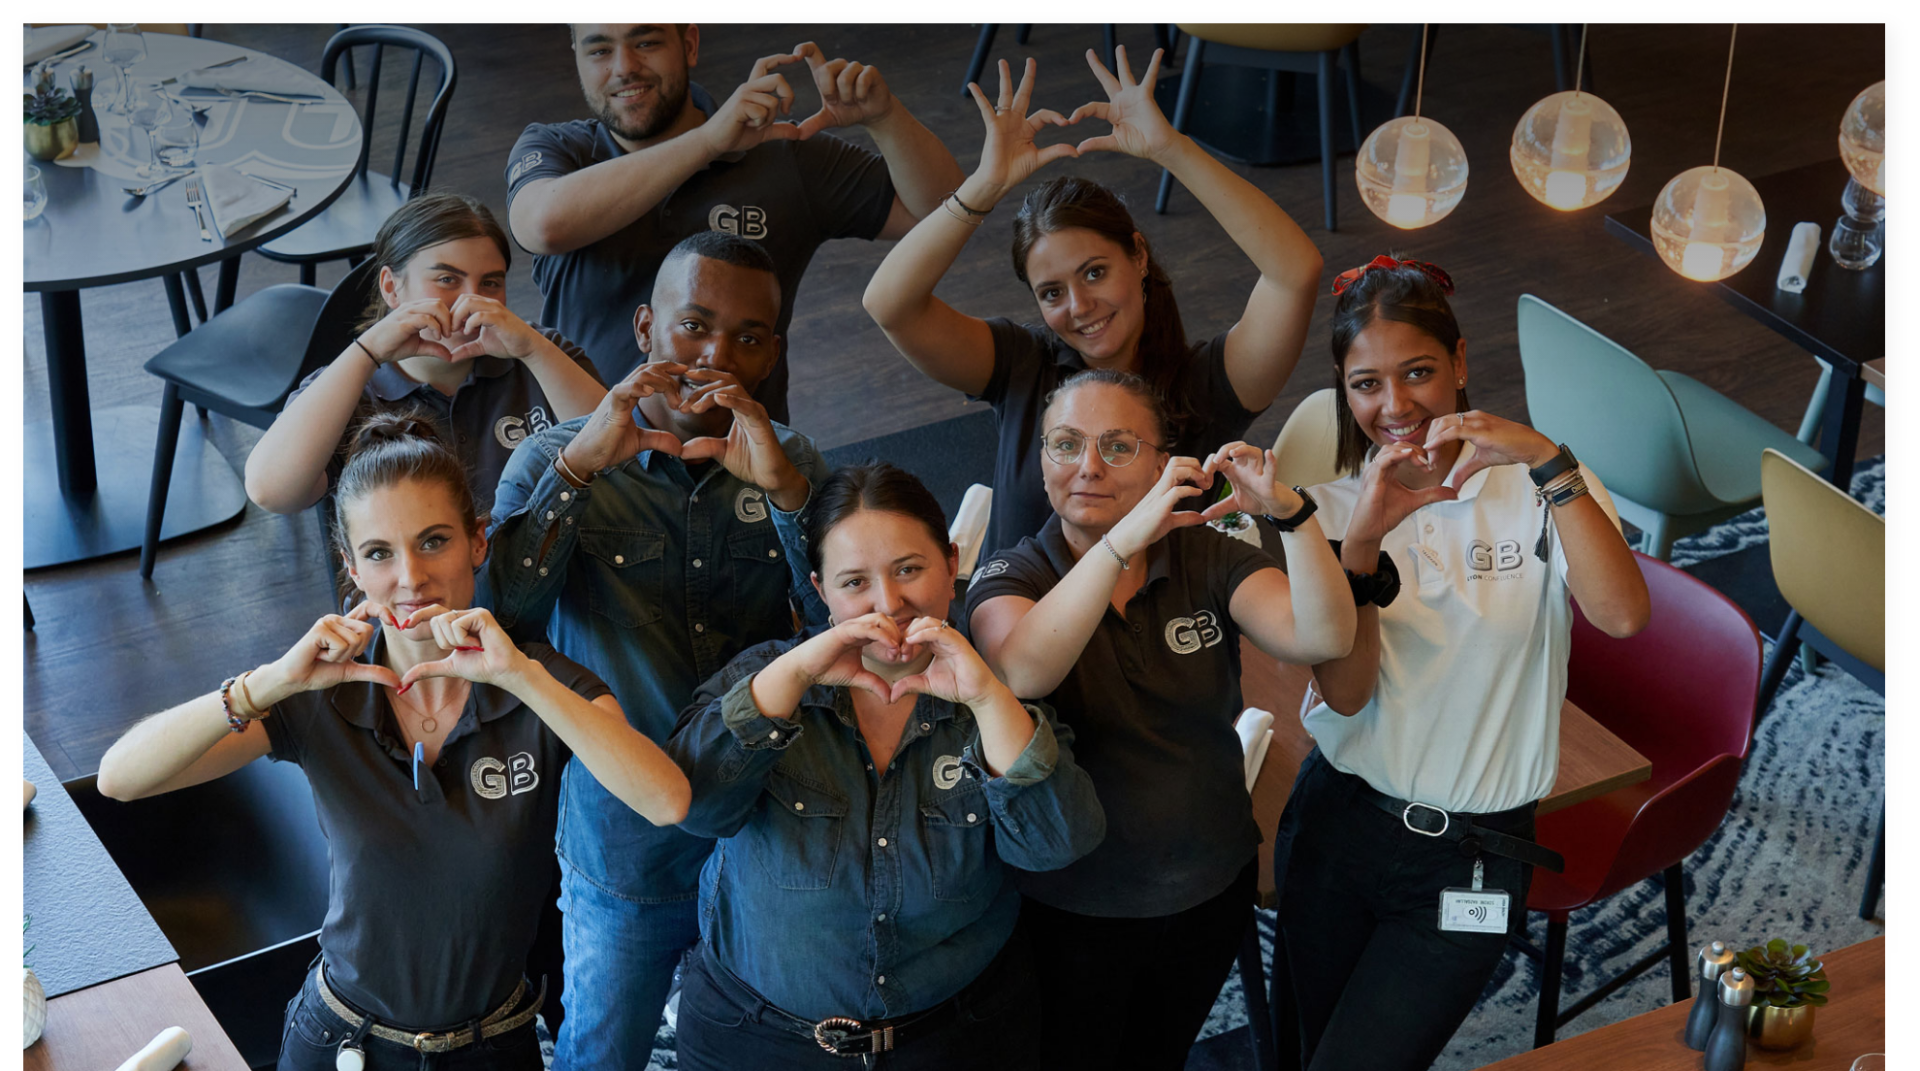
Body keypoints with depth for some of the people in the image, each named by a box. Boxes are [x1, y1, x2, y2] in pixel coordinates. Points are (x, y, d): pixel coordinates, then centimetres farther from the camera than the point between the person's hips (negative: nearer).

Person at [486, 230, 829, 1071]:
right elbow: (497, 618, -22)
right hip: (621, 851, -2)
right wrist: (581, 465, -30)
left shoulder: (790, 464, -2)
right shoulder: (558, 459, -8)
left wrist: (785, 488, -28)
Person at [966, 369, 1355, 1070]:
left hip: (1210, 898, 3)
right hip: (1068, 909, -2)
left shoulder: (1209, 560, -5)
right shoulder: (1009, 578, -12)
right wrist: (1126, 539, -45)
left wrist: (1289, 512, -37)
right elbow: (1022, 672, -35)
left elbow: (1324, 638, -21)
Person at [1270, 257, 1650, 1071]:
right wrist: (1361, 541, -27)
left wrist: (1545, 458, -33)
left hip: (1470, 858, -3)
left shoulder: (1534, 491, -8)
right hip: (1336, 823, 3)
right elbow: (1345, 693, -13)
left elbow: (1622, 616, -28)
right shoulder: (1328, 503, -2)